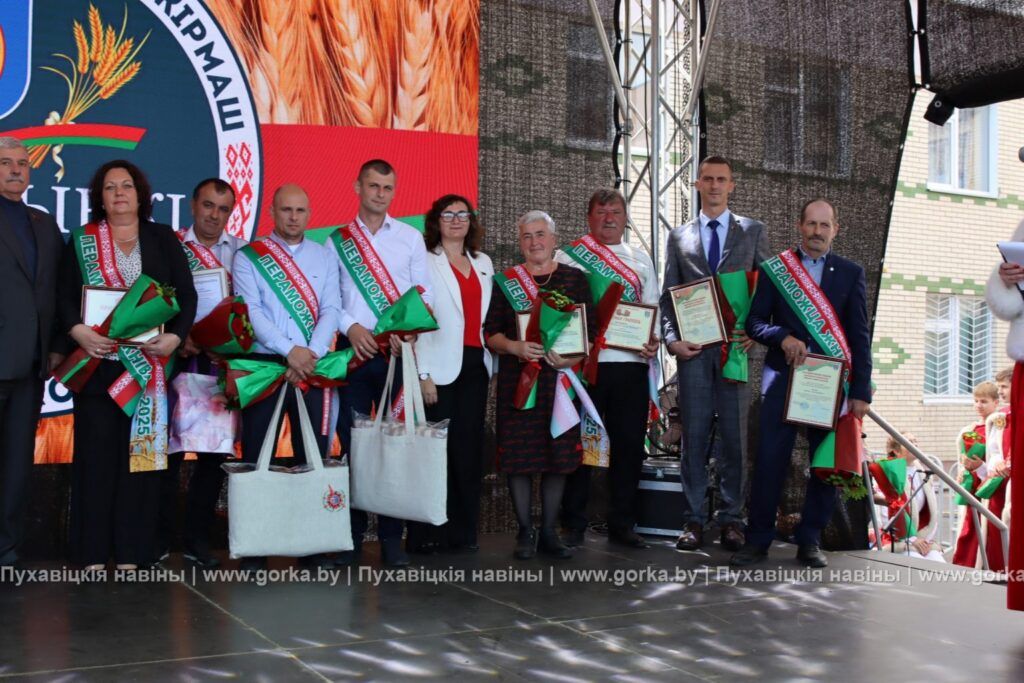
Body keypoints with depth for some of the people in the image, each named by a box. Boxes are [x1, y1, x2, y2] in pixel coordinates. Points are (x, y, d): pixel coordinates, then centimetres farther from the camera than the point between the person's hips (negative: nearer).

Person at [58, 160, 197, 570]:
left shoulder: (163, 239, 12)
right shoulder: (81, 241, 11)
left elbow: (186, 294, 7)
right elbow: (64, 295, 3)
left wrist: (175, 336, -9)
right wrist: (78, 331, -16)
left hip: (149, 363, 1)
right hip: (98, 361, 0)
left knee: (141, 449, 0)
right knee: (96, 448, -2)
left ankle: (132, 551, 5)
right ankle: (93, 552, 3)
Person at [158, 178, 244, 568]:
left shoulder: (241, 251, 8)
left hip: (223, 361, 2)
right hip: (178, 358, -2)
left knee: (215, 448, 4)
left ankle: (197, 538, 14)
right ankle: (161, 536, 12)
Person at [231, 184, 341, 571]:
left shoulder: (324, 257, 12)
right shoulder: (248, 257, 4)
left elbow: (331, 310, 2)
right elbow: (251, 310, -7)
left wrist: (311, 354, -13)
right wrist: (289, 351, -17)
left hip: (313, 367, 2)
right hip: (263, 364, -2)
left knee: (313, 454, 2)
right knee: (256, 455, 0)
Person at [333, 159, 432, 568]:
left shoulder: (411, 237, 10)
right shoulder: (337, 240, 9)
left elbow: (425, 291, 4)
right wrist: (351, 327, -12)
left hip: (398, 350, 0)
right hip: (353, 349, 0)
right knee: (352, 443, 2)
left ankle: (391, 537, 7)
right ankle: (351, 535, 11)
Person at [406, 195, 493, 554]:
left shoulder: (483, 263, 17)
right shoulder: (426, 261, 0)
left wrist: (490, 362, 8)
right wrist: (423, 375, -12)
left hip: (475, 365, 5)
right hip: (441, 366, -5)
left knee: (469, 449, 5)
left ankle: (463, 533, 13)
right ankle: (427, 535, 3)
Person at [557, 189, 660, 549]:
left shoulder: (640, 259, 18)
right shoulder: (568, 256, 7)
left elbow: (653, 308, 16)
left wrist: (654, 340, -3)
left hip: (632, 362, 4)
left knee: (629, 443, 6)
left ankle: (622, 523, 16)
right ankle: (573, 525, 10)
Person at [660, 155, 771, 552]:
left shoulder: (753, 232, 12)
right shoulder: (679, 237, 14)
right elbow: (668, 295, 10)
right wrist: (671, 338, -4)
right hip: (693, 349, 1)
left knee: (734, 437, 1)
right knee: (694, 436, 1)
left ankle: (731, 519, 9)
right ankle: (693, 520, 6)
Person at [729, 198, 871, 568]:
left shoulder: (850, 273, 9)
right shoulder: (774, 269, 8)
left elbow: (860, 336, 6)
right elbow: (754, 322, 6)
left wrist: (861, 391, -1)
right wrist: (783, 337, -14)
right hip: (783, 378, -1)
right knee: (770, 459, -4)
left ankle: (810, 541, 14)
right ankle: (758, 539, 5)